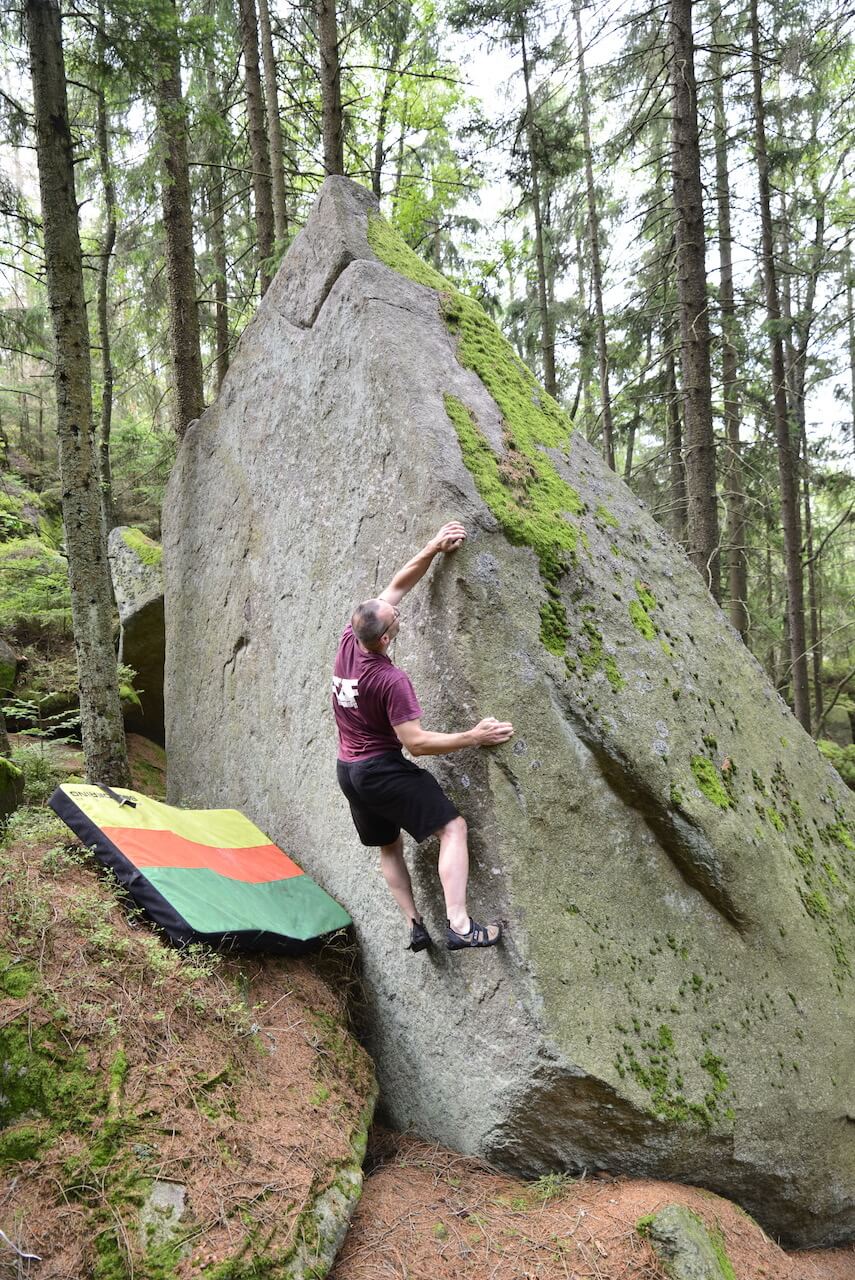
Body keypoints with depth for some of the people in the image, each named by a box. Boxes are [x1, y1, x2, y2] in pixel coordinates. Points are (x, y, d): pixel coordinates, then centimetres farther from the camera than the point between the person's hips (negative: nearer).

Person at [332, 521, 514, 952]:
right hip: (382, 770, -8)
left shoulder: (349, 641, -5)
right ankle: (459, 925, -17)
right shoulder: (391, 680, -25)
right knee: (453, 827, -7)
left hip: (347, 769, 9)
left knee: (388, 846, 21)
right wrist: (473, 737, -20)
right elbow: (416, 742, -24)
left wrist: (433, 549, 0)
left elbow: (396, 587, 3)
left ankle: (415, 926, 21)